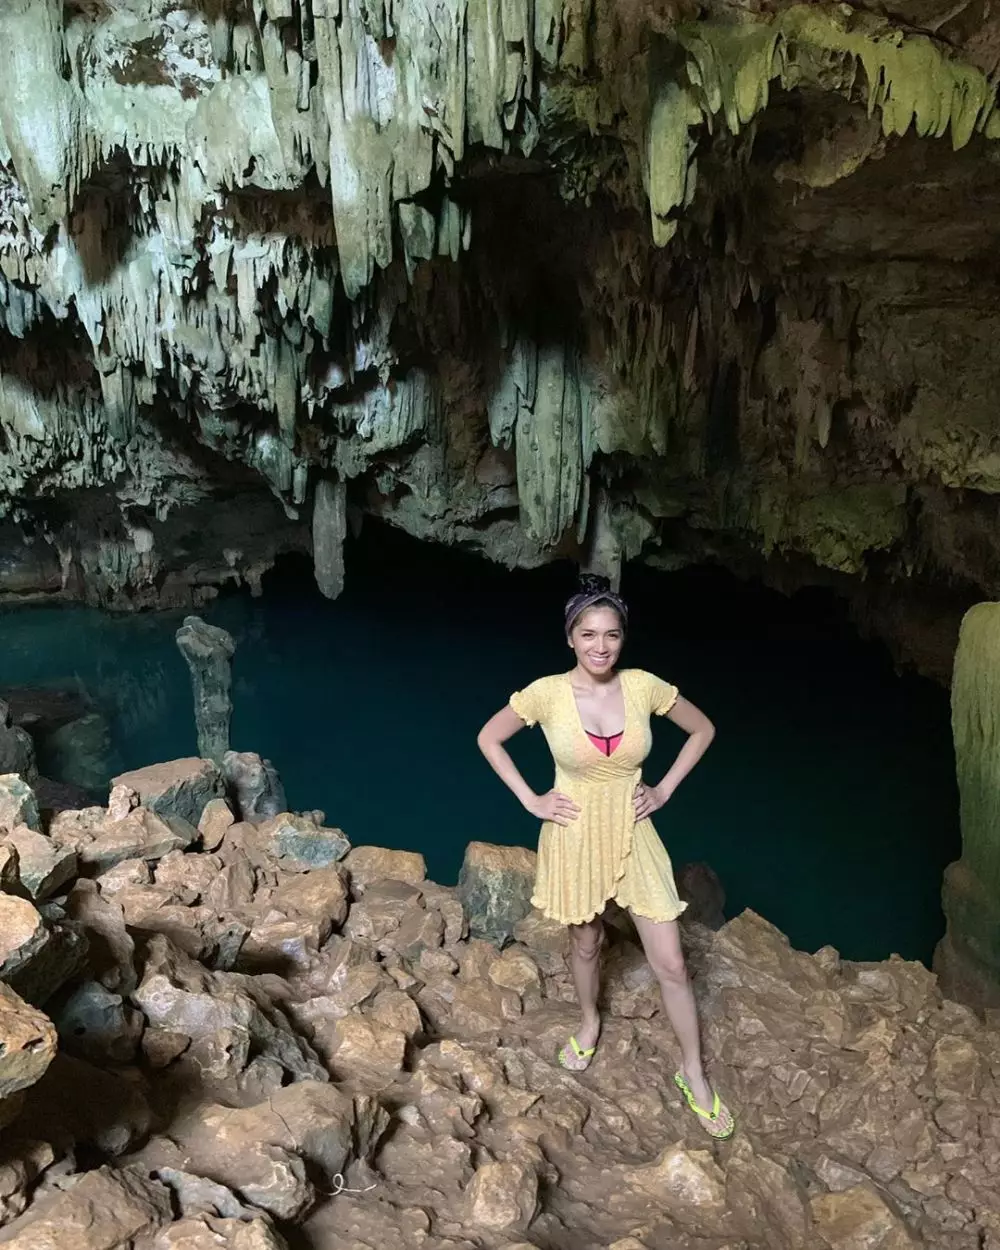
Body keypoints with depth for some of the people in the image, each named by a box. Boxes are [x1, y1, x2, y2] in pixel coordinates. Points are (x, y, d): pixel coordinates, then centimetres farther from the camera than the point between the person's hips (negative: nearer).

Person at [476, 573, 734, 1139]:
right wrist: (530, 800, -7)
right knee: (587, 943, 22)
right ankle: (590, 1022, 53)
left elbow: (703, 730, 3)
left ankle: (693, 1072, 28)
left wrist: (664, 790, -2)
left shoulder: (643, 686, -14)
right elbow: (489, 739, -3)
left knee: (671, 963, 5)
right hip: (576, 835, -1)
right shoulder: (547, 693, -18)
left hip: (633, 834, 1)